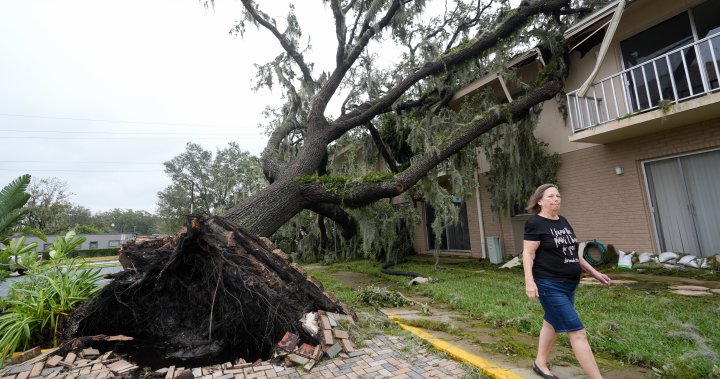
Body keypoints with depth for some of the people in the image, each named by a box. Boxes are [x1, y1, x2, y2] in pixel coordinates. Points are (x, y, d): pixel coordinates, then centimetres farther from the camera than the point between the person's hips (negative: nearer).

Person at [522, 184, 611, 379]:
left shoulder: (563, 222, 12)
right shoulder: (535, 223, -14)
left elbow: (573, 252, 19)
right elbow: (528, 253, -17)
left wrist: (594, 272, 18)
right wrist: (529, 281, -26)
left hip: (568, 285, 9)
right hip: (550, 286, -9)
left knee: (552, 324, 19)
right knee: (577, 332, -5)